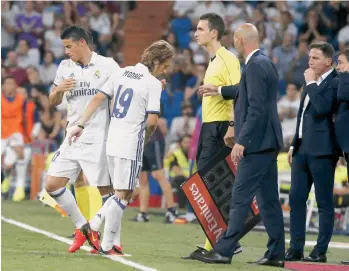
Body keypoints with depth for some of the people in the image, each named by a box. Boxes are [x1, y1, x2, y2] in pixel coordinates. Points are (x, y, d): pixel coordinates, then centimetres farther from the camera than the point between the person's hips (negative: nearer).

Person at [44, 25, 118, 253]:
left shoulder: (107, 65, -4)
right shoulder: (65, 67, 11)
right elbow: (54, 101, 16)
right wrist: (59, 89, -5)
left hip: (98, 140, -6)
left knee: (106, 190, -6)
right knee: (52, 185, 1)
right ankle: (83, 227, 14)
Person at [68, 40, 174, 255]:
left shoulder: (121, 73, 10)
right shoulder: (153, 83, -9)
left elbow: (98, 99, 9)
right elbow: (152, 120, -14)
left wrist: (82, 125, 12)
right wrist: (146, 138, 5)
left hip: (112, 141, 7)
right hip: (131, 144, -7)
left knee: (123, 193, 19)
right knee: (123, 195, -2)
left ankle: (94, 224, 6)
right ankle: (107, 245, -3)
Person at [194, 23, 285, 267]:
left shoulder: (255, 66, -15)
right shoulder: (266, 63, 15)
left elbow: (257, 109, -21)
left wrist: (242, 141, -22)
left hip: (257, 142, -10)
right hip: (268, 142, 10)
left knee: (241, 198, -8)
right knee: (268, 199, 10)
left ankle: (224, 251, -7)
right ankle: (276, 254, 12)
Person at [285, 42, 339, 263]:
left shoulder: (335, 83, -10)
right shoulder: (312, 83, 17)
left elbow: (321, 109, -25)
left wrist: (311, 83, -14)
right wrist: (294, 144, 20)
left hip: (321, 150, -9)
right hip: (303, 148, 9)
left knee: (324, 202, -2)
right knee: (296, 199, 7)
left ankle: (321, 251, 1)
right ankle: (296, 248, 11)